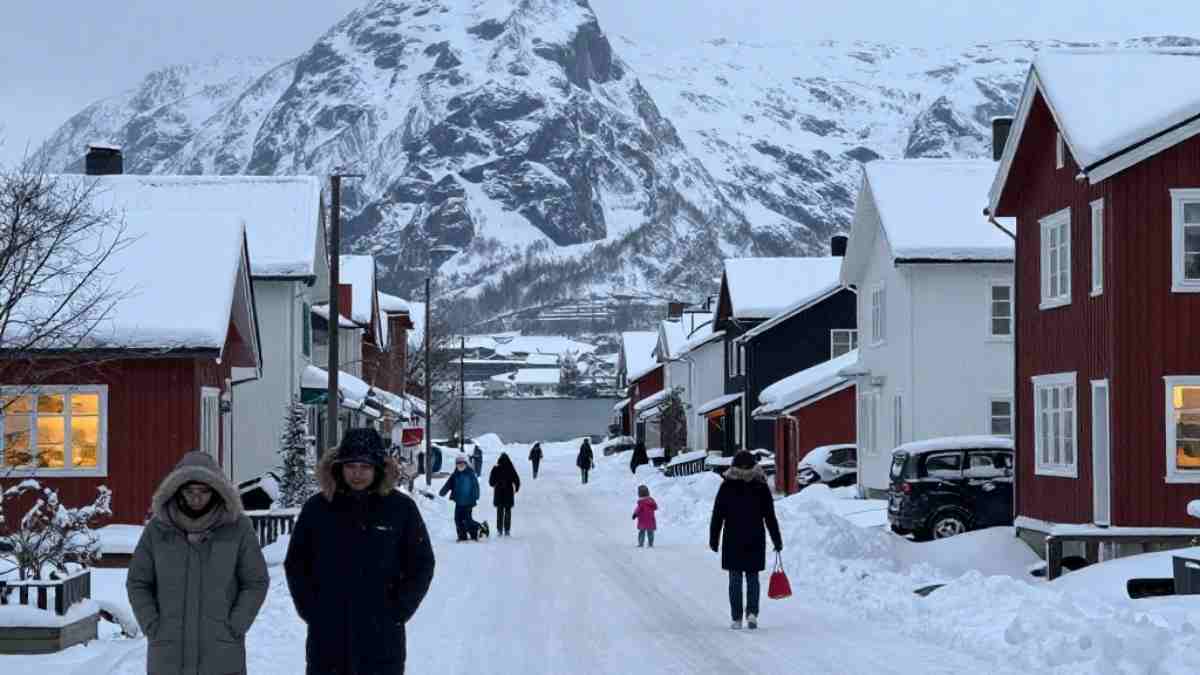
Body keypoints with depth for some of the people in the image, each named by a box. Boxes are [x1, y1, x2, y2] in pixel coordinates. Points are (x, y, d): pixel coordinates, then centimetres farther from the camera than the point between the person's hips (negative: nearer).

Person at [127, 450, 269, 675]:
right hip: (169, 657, 2)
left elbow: (256, 583, 2)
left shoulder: (237, 528, -2)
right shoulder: (158, 528, 1)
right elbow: (137, 583, 7)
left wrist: (233, 627, -7)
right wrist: (152, 627, -3)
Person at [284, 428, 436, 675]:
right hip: (326, 639, 1)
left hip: (382, 640, -1)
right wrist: (309, 608, 0)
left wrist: (396, 612, -3)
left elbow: (421, 565, 4)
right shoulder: (317, 508, 2)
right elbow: (295, 563, 10)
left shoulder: (401, 508, -1)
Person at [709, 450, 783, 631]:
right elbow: (770, 517, 2)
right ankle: (752, 612, -9)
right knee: (752, 578, 9)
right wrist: (777, 541, 8)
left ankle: (737, 619, 1)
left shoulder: (726, 487, -2)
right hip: (755, 541, 1)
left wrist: (713, 540, 6)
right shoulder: (761, 487, 0)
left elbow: (717, 516, -1)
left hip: (732, 541, -1)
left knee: (735, 579, 4)